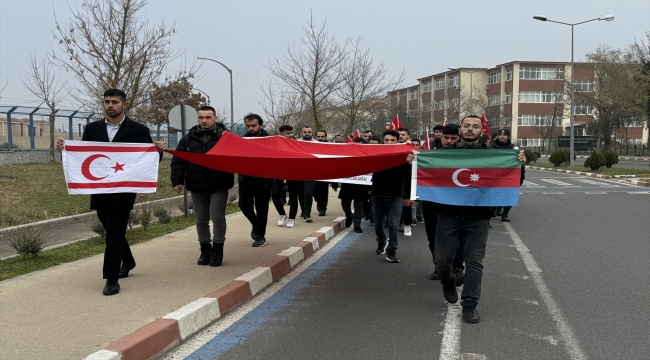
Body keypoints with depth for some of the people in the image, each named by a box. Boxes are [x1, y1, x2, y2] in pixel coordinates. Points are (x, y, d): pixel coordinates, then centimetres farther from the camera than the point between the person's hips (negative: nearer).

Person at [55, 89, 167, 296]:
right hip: (99, 191, 5)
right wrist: (65, 149, -12)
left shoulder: (138, 130, -3)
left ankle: (112, 279, -1)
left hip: (123, 191, -4)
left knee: (114, 234, -7)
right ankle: (127, 261, 41)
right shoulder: (92, 129, 6)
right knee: (113, 231, 18)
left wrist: (158, 150, -22)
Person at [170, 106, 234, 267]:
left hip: (219, 186, -3)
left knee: (218, 218, 1)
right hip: (197, 186, 3)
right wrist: (177, 180, -4)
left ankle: (217, 250, 13)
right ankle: (205, 250, 23)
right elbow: (178, 161, 5)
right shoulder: (189, 138, 6)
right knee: (201, 220, 11)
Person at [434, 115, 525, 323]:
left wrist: (519, 164, -15)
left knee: (474, 262, 1)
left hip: (478, 218, 0)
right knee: (443, 258, 6)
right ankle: (448, 284, 38)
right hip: (448, 215, 0)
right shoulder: (445, 153, 3)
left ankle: (469, 305, 13)